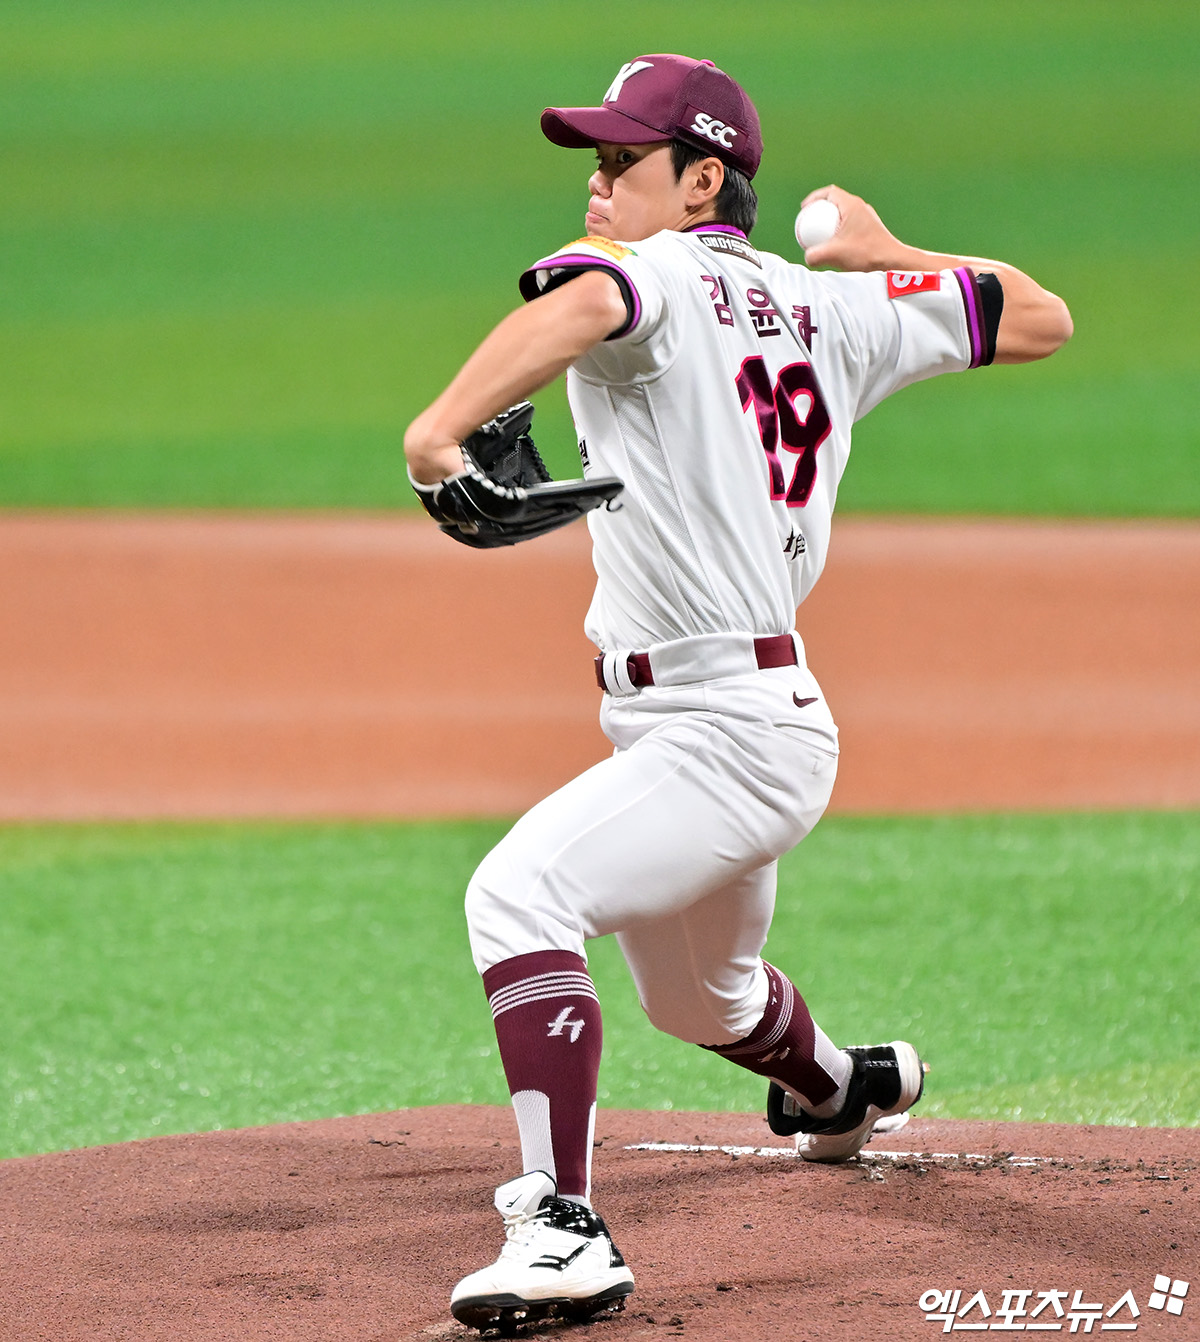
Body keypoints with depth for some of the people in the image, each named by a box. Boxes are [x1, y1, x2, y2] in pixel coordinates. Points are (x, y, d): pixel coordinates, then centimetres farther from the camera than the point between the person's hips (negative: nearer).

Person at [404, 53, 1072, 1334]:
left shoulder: (657, 272, -13)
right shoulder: (828, 307, 9)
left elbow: (580, 304, -39)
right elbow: (1038, 318, 15)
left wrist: (443, 424, -52)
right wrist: (889, 259, 26)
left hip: (728, 737, -10)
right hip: (764, 724, 10)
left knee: (520, 891, -28)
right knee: (698, 993, 33)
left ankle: (563, 1231, -36)